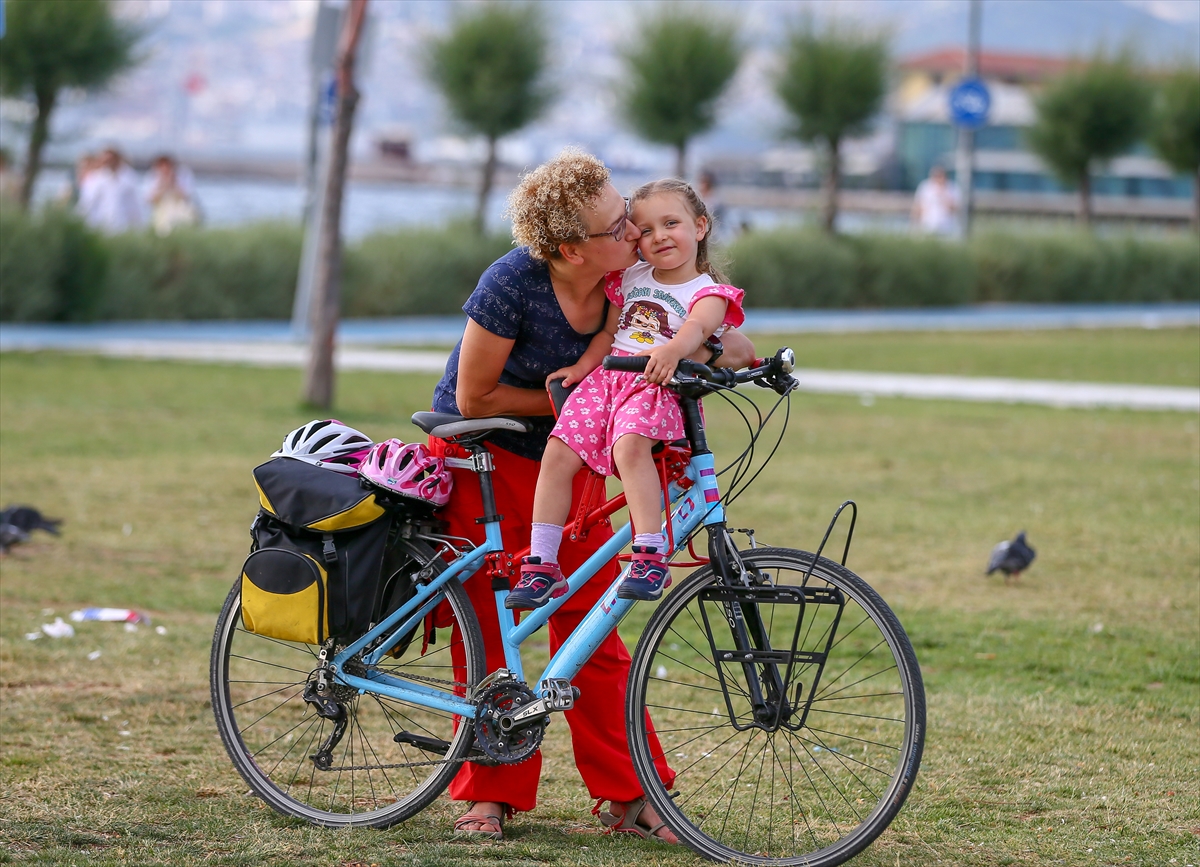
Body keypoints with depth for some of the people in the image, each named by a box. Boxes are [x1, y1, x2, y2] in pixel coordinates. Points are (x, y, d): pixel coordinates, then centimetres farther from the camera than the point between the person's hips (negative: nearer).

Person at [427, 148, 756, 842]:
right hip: (482, 460, -4)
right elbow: (475, 400, -18)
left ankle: (628, 795, 2)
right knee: (485, 628, 0)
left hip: (562, 465, 4)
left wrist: (734, 350, -28)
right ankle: (489, 794, 9)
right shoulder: (514, 283, -26)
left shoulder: (625, 281, -14)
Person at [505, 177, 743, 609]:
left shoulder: (708, 293, 2)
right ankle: (541, 566, -9)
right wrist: (581, 367, 4)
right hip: (607, 378, 5)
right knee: (558, 454, -14)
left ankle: (650, 557, -39)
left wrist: (671, 351, -41)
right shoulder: (630, 280, 20)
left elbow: (696, 327, -19)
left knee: (629, 445, -36)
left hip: (657, 385, -5)